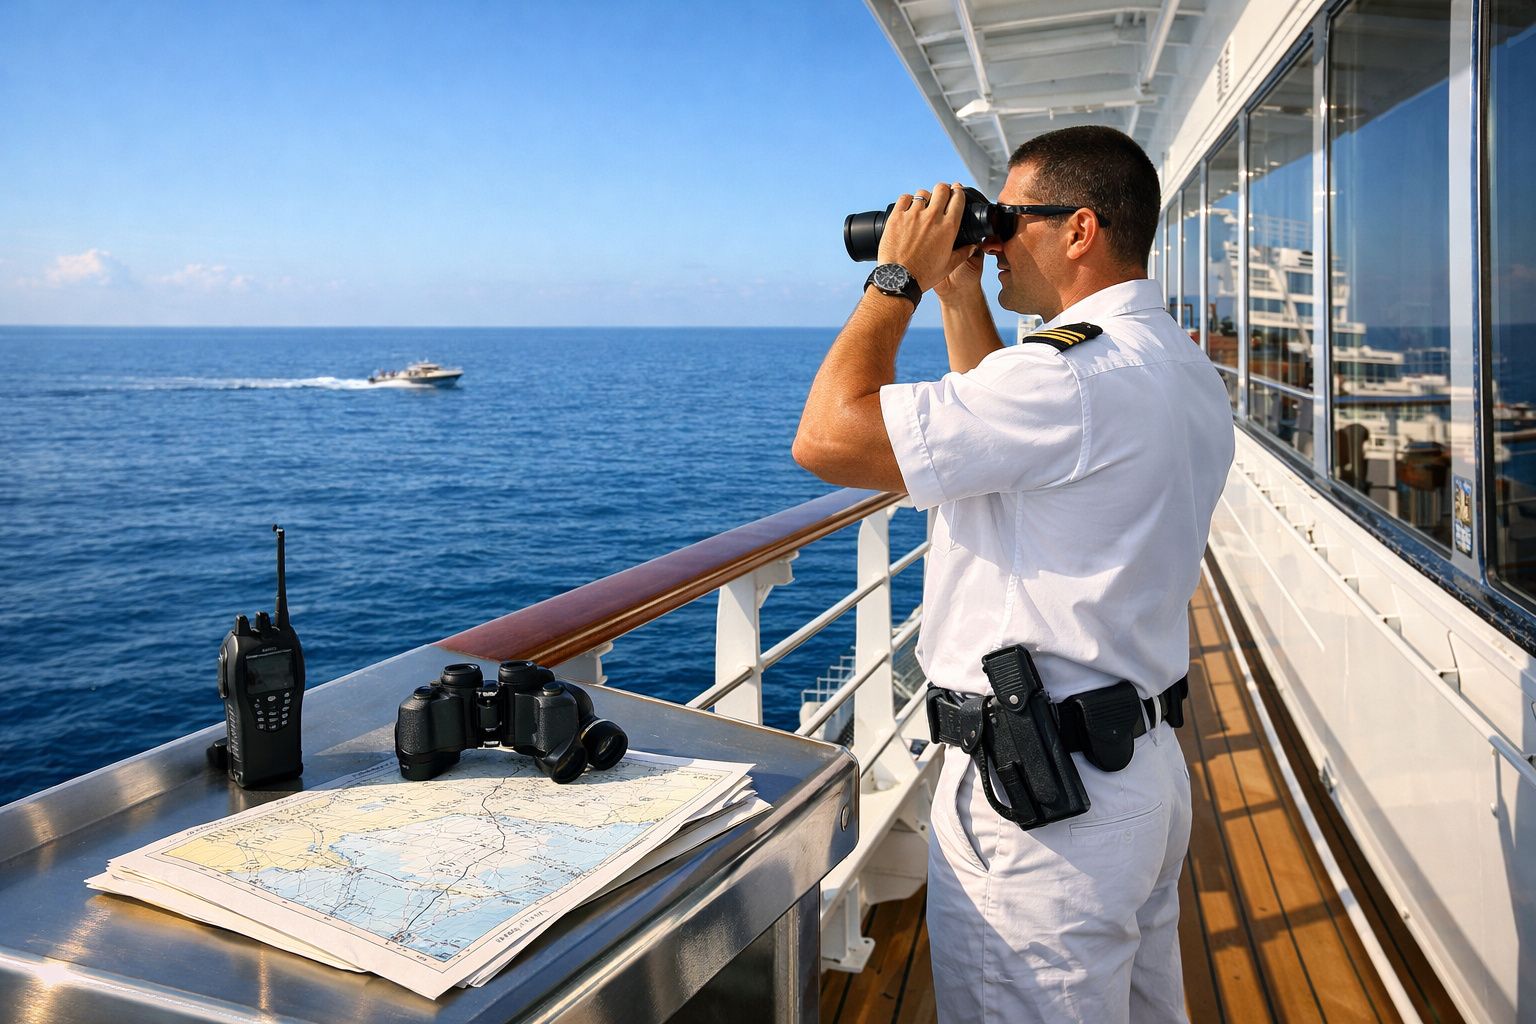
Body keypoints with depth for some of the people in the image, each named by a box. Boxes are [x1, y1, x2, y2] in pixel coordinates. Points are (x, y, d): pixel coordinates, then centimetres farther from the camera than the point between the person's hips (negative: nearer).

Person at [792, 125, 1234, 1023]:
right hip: (1145, 765, 10)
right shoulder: (1186, 370, 10)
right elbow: (1006, 437, 23)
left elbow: (830, 438, -25)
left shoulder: (1080, 371, -24)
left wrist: (897, 279, -11)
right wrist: (962, 300, 15)